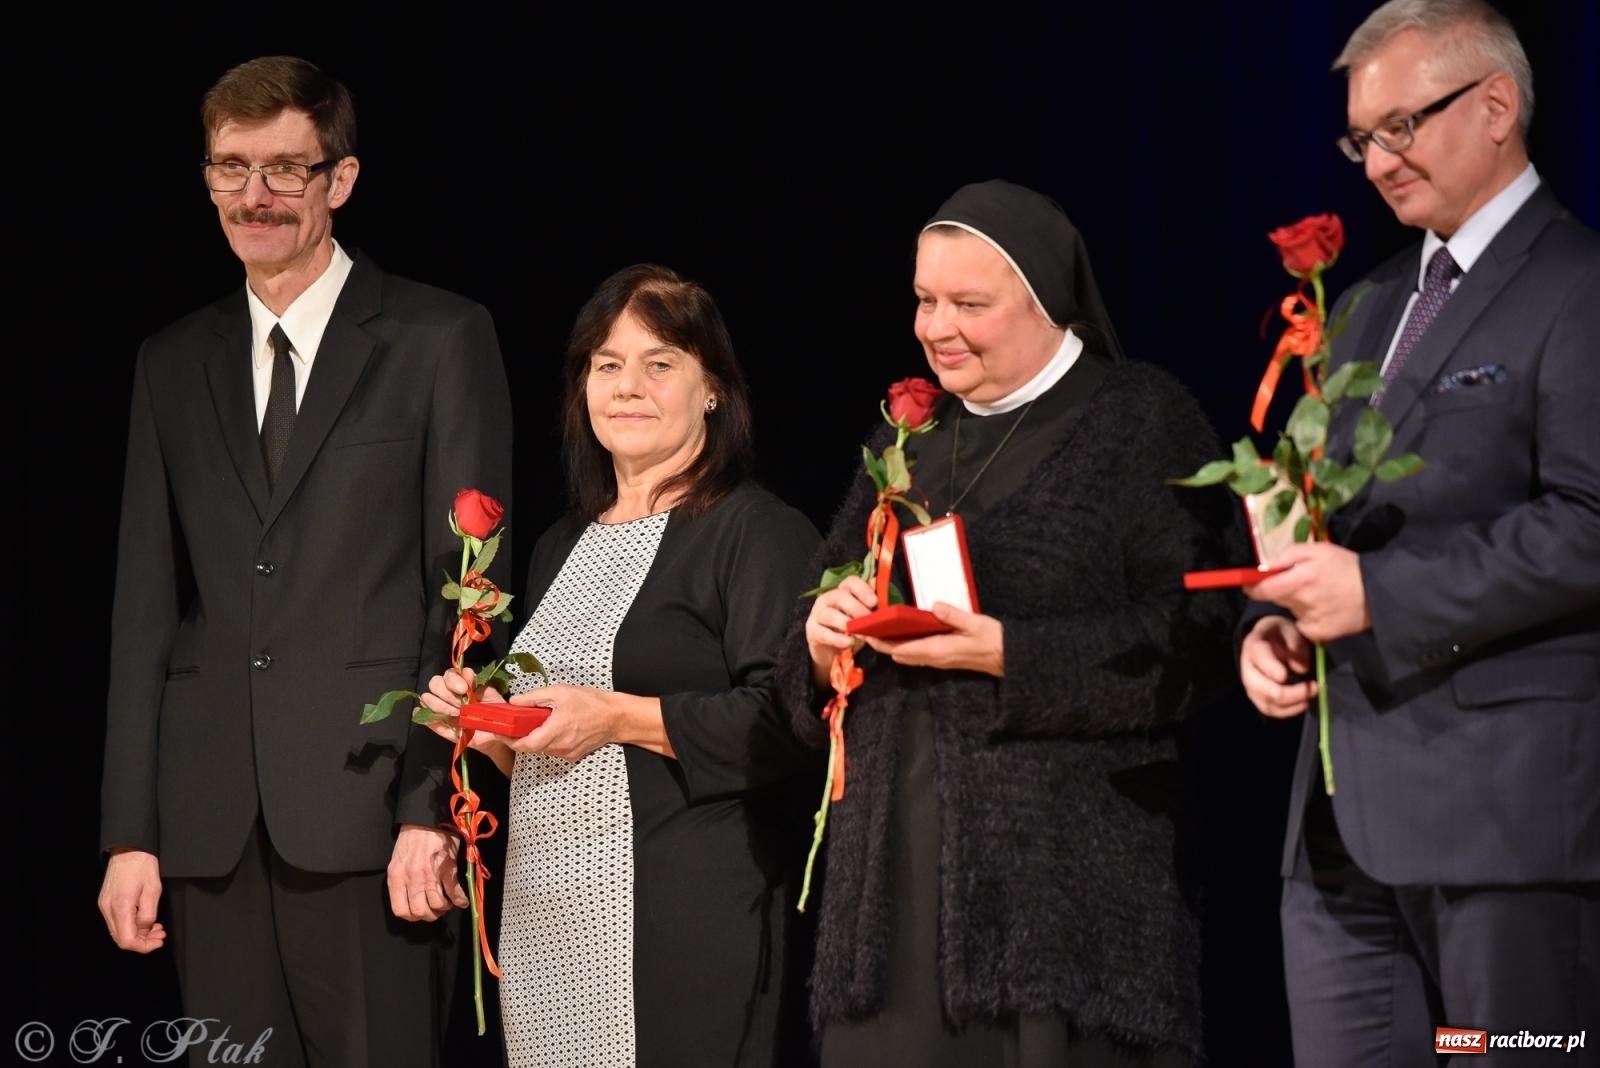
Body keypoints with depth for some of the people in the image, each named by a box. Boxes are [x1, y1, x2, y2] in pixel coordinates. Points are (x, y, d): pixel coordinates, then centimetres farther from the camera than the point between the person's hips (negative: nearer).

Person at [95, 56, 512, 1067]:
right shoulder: (174, 364, 16)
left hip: (369, 810, -4)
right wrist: (130, 832, 7)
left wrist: (432, 809, -11)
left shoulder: (441, 339, 2)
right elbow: (147, 606, 13)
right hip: (213, 826, 4)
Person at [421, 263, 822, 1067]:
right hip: (546, 913, 7)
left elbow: (790, 721, -16)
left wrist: (621, 717, -16)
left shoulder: (758, 533, -5)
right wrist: (489, 725, 6)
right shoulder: (562, 549, 19)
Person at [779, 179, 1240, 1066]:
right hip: (898, 866, 6)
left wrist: (1006, 653, -18)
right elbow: (808, 685, 21)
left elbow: (1194, 636, -11)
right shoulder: (907, 440, 19)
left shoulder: (1142, 420, 0)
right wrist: (822, 638, -3)